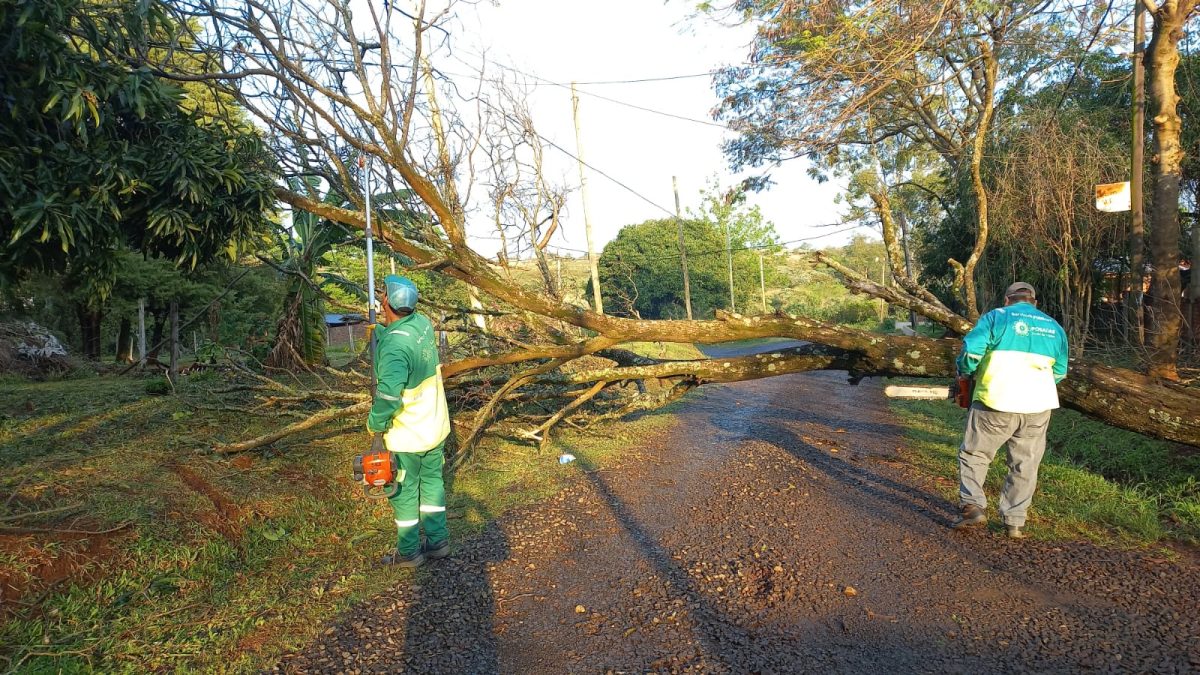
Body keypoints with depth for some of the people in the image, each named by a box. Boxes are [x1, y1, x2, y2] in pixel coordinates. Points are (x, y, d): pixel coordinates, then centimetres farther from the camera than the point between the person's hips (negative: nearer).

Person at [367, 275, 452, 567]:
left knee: (404, 493, 11)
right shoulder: (422, 323, -4)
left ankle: (408, 552, 26)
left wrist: (375, 425, -16)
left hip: (407, 435, -7)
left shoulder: (394, 345, -29)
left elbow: (388, 397, -32)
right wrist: (381, 330, 7)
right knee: (432, 482, 19)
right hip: (436, 426, 7)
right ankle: (438, 541, 31)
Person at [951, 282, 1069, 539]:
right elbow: (1060, 372, 19)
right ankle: (1015, 522, 14)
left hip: (996, 403, -3)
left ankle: (973, 506, -3)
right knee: (1025, 466, 13)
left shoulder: (996, 317, 2)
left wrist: (965, 373, 7)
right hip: (1038, 409, 3)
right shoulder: (1054, 327, 15)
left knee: (973, 455, 11)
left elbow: (972, 350, -10)